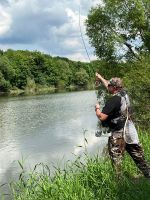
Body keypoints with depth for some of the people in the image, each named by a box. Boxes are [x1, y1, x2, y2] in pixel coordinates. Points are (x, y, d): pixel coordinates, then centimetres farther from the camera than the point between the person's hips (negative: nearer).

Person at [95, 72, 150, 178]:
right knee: (139, 157, 17)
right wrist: (101, 78, 35)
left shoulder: (113, 100, -20)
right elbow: (109, 86, 23)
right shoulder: (124, 93, 3)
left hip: (118, 135, -8)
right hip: (131, 132, 8)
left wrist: (97, 108, -1)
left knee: (116, 160, 4)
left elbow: (102, 117, -21)